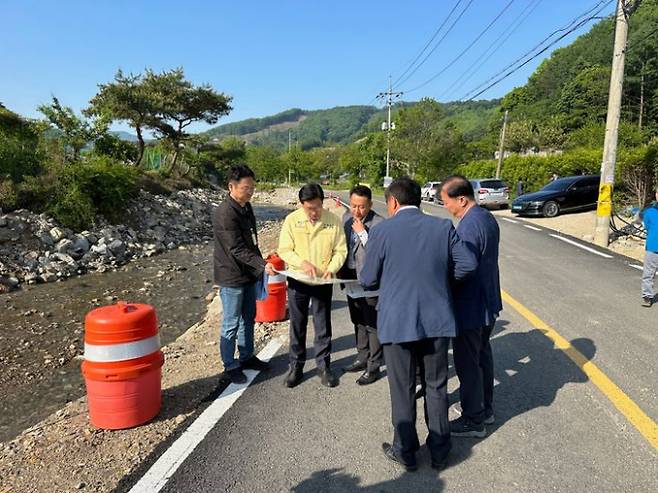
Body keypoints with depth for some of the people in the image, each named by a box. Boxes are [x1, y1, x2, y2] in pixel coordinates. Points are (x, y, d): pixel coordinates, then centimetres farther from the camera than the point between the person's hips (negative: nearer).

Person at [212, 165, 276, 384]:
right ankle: (230, 366, 19)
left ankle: (247, 357, 34)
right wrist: (262, 265, -29)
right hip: (232, 277, -9)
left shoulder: (246, 207, 7)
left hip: (248, 274, 9)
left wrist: (260, 264, 15)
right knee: (231, 324, 4)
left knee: (248, 318, 19)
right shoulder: (224, 213, -21)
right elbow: (237, 249, -24)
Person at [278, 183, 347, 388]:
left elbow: (340, 251, -2)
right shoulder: (292, 220, -6)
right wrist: (302, 263, -21)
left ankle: (323, 366, 24)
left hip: (323, 282, 0)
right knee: (297, 326, 10)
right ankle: (296, 367, 24)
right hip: (297, 280, 0)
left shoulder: (334, 221, -6)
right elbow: (284, 250, -5)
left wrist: (331, 269, -20)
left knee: (323, 326, 9)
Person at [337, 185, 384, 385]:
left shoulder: (379, 223, -17)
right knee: (358, 322, 20)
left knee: (372, 325, 2)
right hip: (351, 278, 8)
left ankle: (373, 367, 14)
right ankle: (362, 358, 36)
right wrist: (340, 270, 9)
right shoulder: (347, 217, 5)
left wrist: (362, 233, -24)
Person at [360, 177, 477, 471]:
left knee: (403, 391, 13)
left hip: (397, 323, -3)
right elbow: (468, 263, -2)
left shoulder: (381, 231, -10)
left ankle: (406, 453, 29)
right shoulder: (443, 227, -2)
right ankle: (439, 451, 32)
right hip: (437, 321, 3)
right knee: (436, 387, 18)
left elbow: (368, 281, -6)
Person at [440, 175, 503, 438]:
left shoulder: (468, 227, -25)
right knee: (483, 355, 21)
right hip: (489, 302, 10)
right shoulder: (488, 217, 5)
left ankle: (473, 420, 18)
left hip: (470, 307, -10)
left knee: (467, 363, 4)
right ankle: (485, 408, 37)